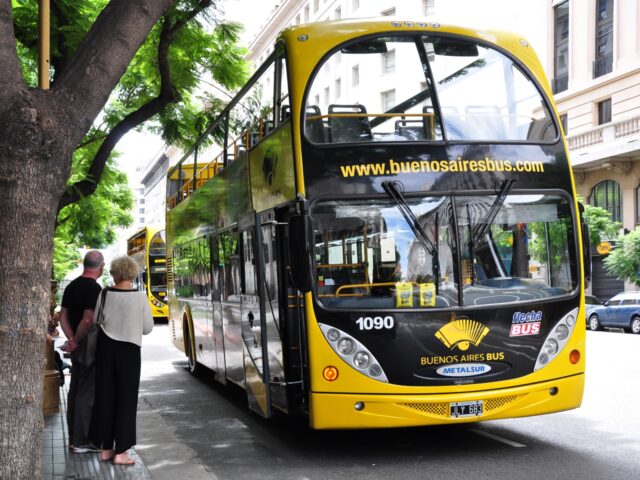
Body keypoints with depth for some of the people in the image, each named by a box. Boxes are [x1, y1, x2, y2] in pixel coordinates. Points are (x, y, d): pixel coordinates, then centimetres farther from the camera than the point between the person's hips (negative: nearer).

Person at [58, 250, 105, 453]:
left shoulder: (71, 286, 10)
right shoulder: (94, 288, -17)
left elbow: (63, 316, 10)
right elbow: (88, 319, -25)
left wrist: (71, 339, 1)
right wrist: (76, 339, -12)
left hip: (77, 345, 9)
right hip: (90, 345, -9)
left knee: (75, 390, 15)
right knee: (87, 393, -3)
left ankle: (74, 438, 23)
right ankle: (81, 441, 0)